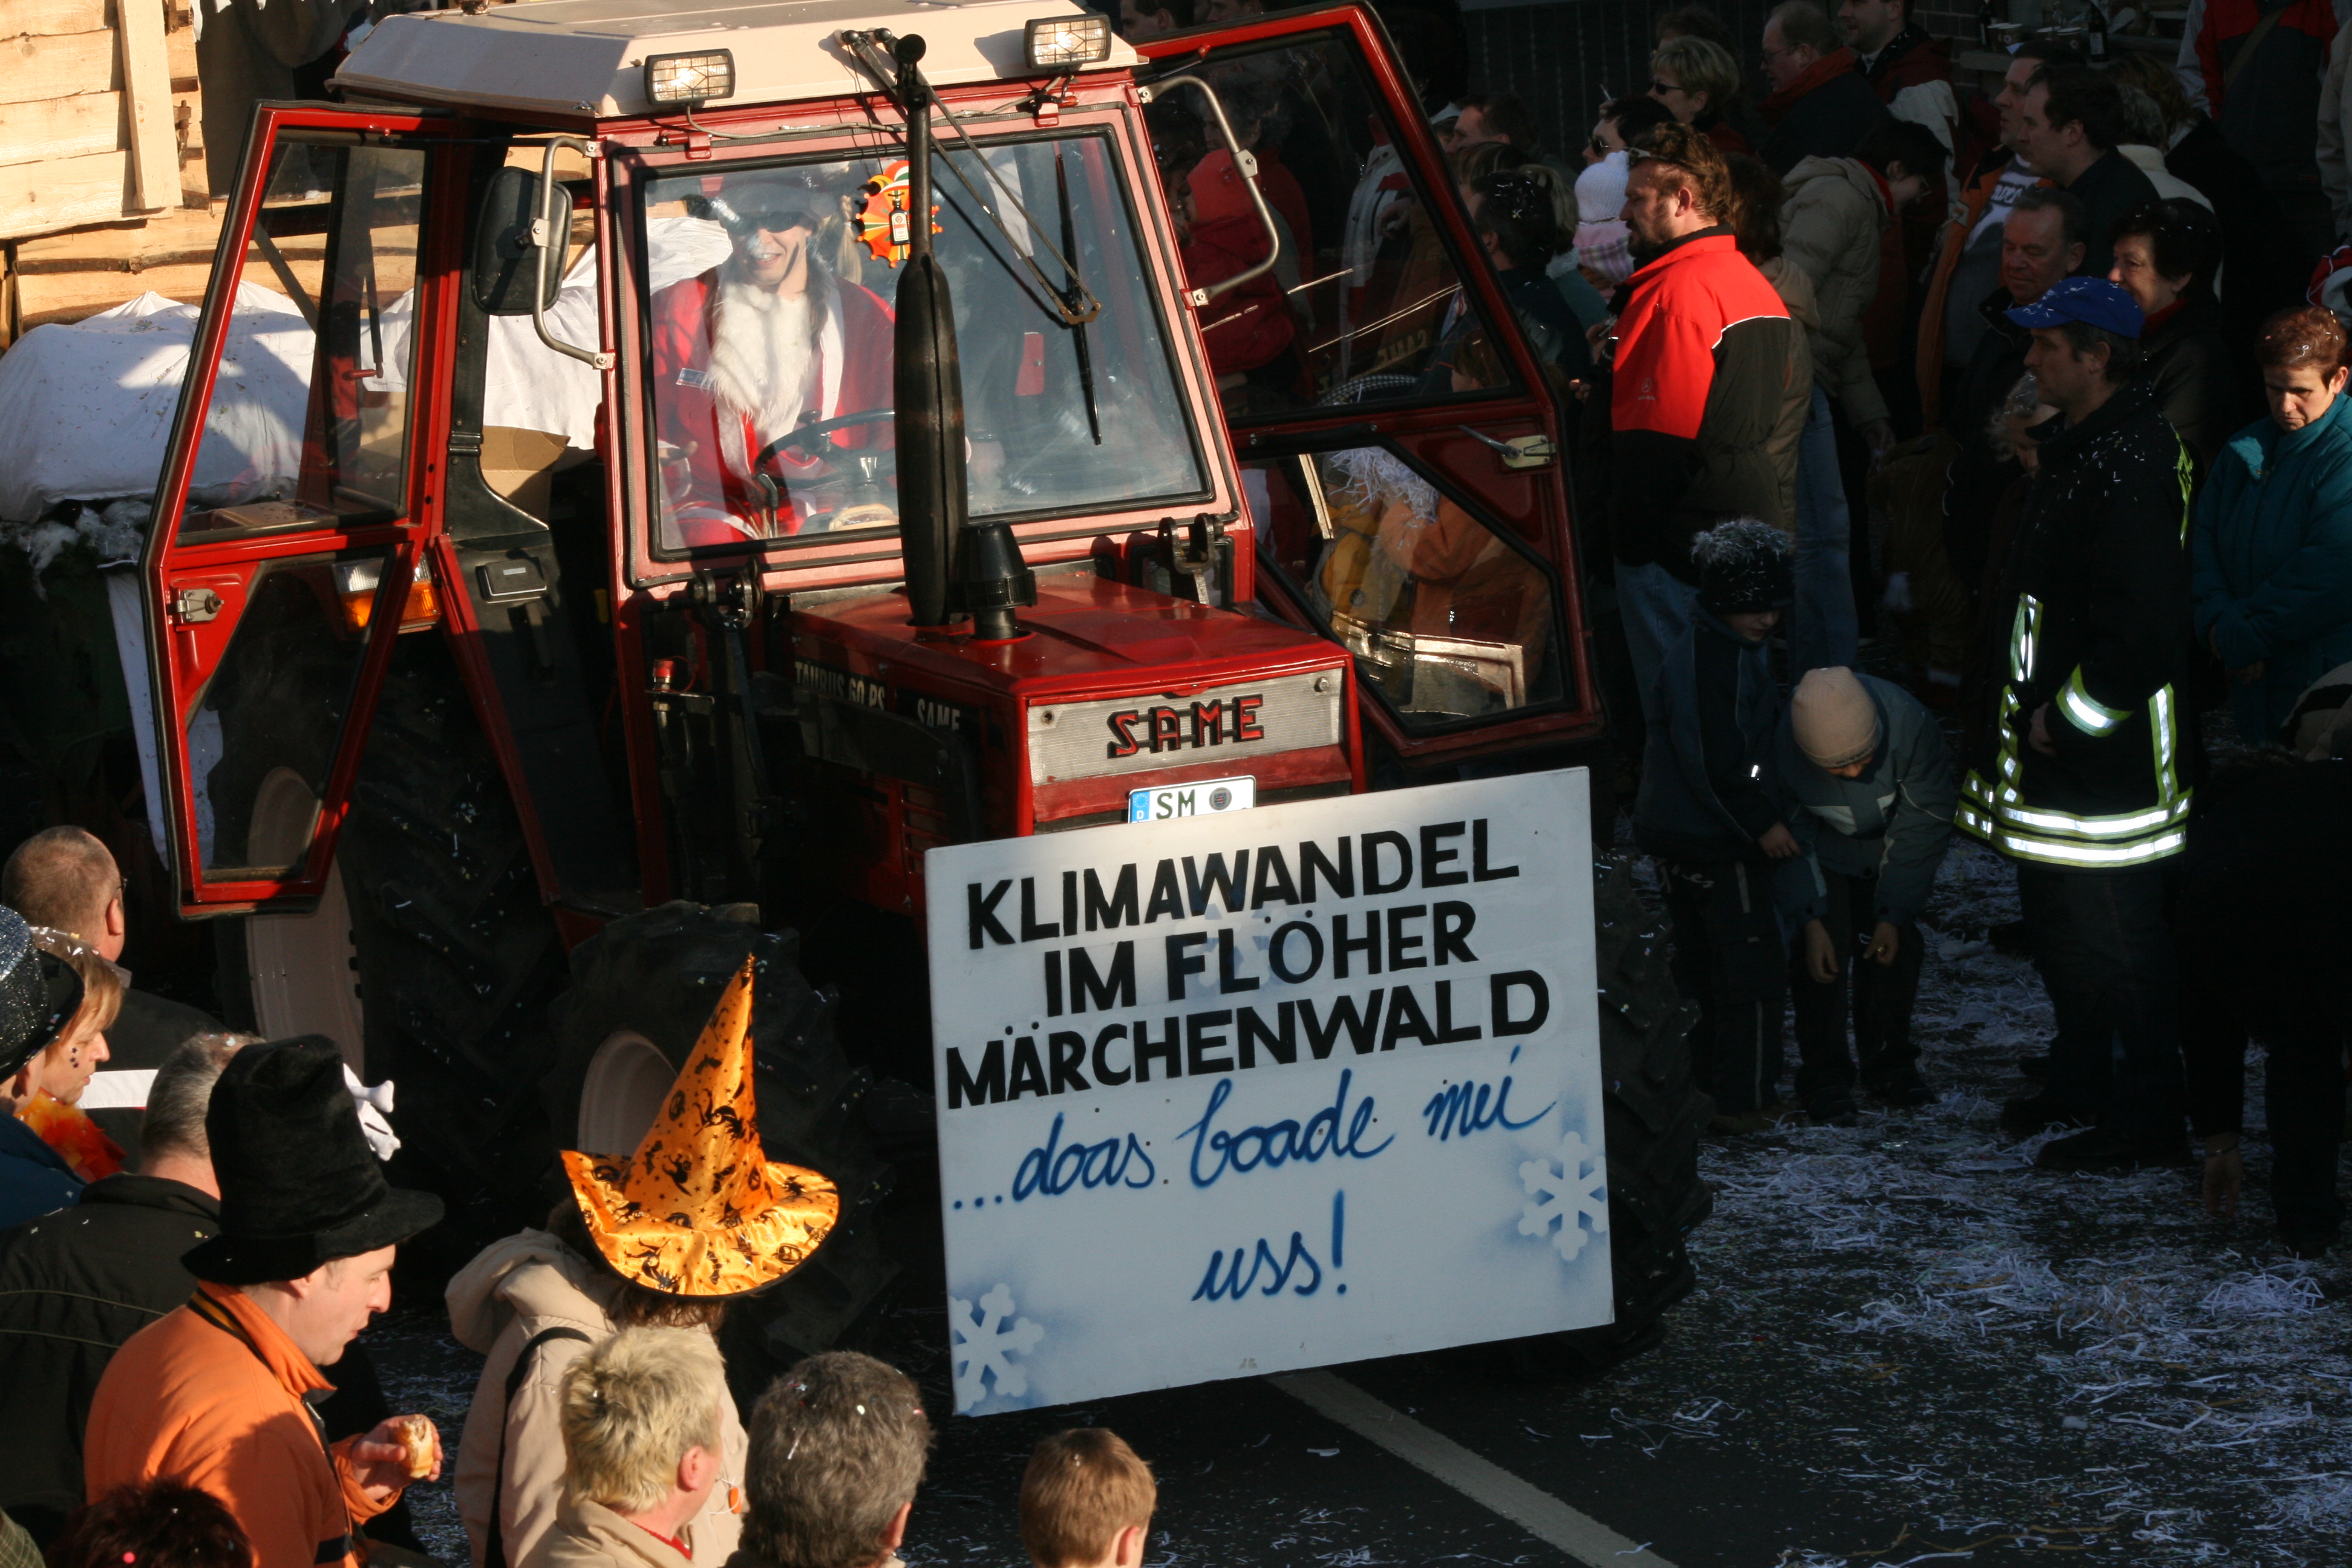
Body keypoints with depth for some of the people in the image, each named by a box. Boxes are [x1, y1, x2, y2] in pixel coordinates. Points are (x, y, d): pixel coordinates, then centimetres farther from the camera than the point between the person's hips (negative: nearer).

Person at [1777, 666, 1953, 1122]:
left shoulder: (1909, 724, -38)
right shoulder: (1780, 746, -38)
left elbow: (1925, 824, -20)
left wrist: (1894, 914, -16)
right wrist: (1811, 922, -19)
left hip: (1891, 845, 1)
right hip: (1824, 850, -1)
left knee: (1894, 949, -3)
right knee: (1823, 954, -11)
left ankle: (1890, 1062, 16)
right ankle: (1823, 1074, 2)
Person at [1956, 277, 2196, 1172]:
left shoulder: (2126, 469, -23)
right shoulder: (2086, 445, 11)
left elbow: (2147, 630, -28)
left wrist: (2067, 718, -19)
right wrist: (2038, 712, 16)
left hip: (2109, 758, -11)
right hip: (2057, 746, 11)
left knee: (2113, 942, -3)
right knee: (2057, 922, 21)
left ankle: (2146, 1122, 6)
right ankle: (2084, 1086, 35)